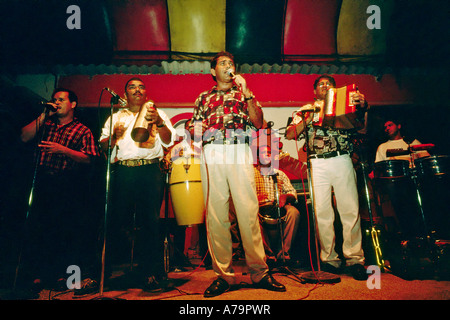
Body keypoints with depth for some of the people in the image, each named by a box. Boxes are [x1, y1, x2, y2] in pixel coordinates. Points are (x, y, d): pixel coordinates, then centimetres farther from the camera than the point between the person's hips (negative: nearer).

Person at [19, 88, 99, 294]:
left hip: (67, 186, -3)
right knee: (37, 227, 3)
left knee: (66, 229, -2)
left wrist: (62, 150, -16)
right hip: (42, 182, 4)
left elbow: (88, 159, -6)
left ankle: (63, 273, 14)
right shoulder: (45, 124, 20)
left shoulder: (82, 131, 6)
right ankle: (42, 274, 17)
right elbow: (24, 137, 4)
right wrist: (43, 116, 3)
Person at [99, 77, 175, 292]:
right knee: (117, 219, 0)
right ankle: (106, 269, 15)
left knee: (150, 220, -6)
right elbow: (103, 146, 17)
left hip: (150, 171, -1)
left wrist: (158, 122, -13)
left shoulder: (158, 114, 18)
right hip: (122, 171, 2)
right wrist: (114, 137, -4)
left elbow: (168, 141, 4)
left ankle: (150, 272, 1)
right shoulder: (116, 117, 24)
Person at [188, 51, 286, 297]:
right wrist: (202, 130, -4)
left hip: (240, 152, -1)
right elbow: (193, 131, 18)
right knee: (215, 214, -3)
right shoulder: (203, 98, 23)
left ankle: (259, 272, 1)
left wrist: (246, 92, 0)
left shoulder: (244, 93, 21)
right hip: (212, 154, 1)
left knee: (249, 212, -8)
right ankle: (223, 275, 5)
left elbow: (258, 123, 6)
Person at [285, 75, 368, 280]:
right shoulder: (306, 110, 16)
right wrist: (309, 117, -8)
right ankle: (329, 257, 9)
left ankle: (355, 258, 6)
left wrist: (363, 108, -4)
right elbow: (290, 134, 3)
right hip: (318, 164, 0)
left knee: (351, 210, -3)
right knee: (322, 211, -2)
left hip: (342, 161, 1)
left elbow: (362, 129, 12)